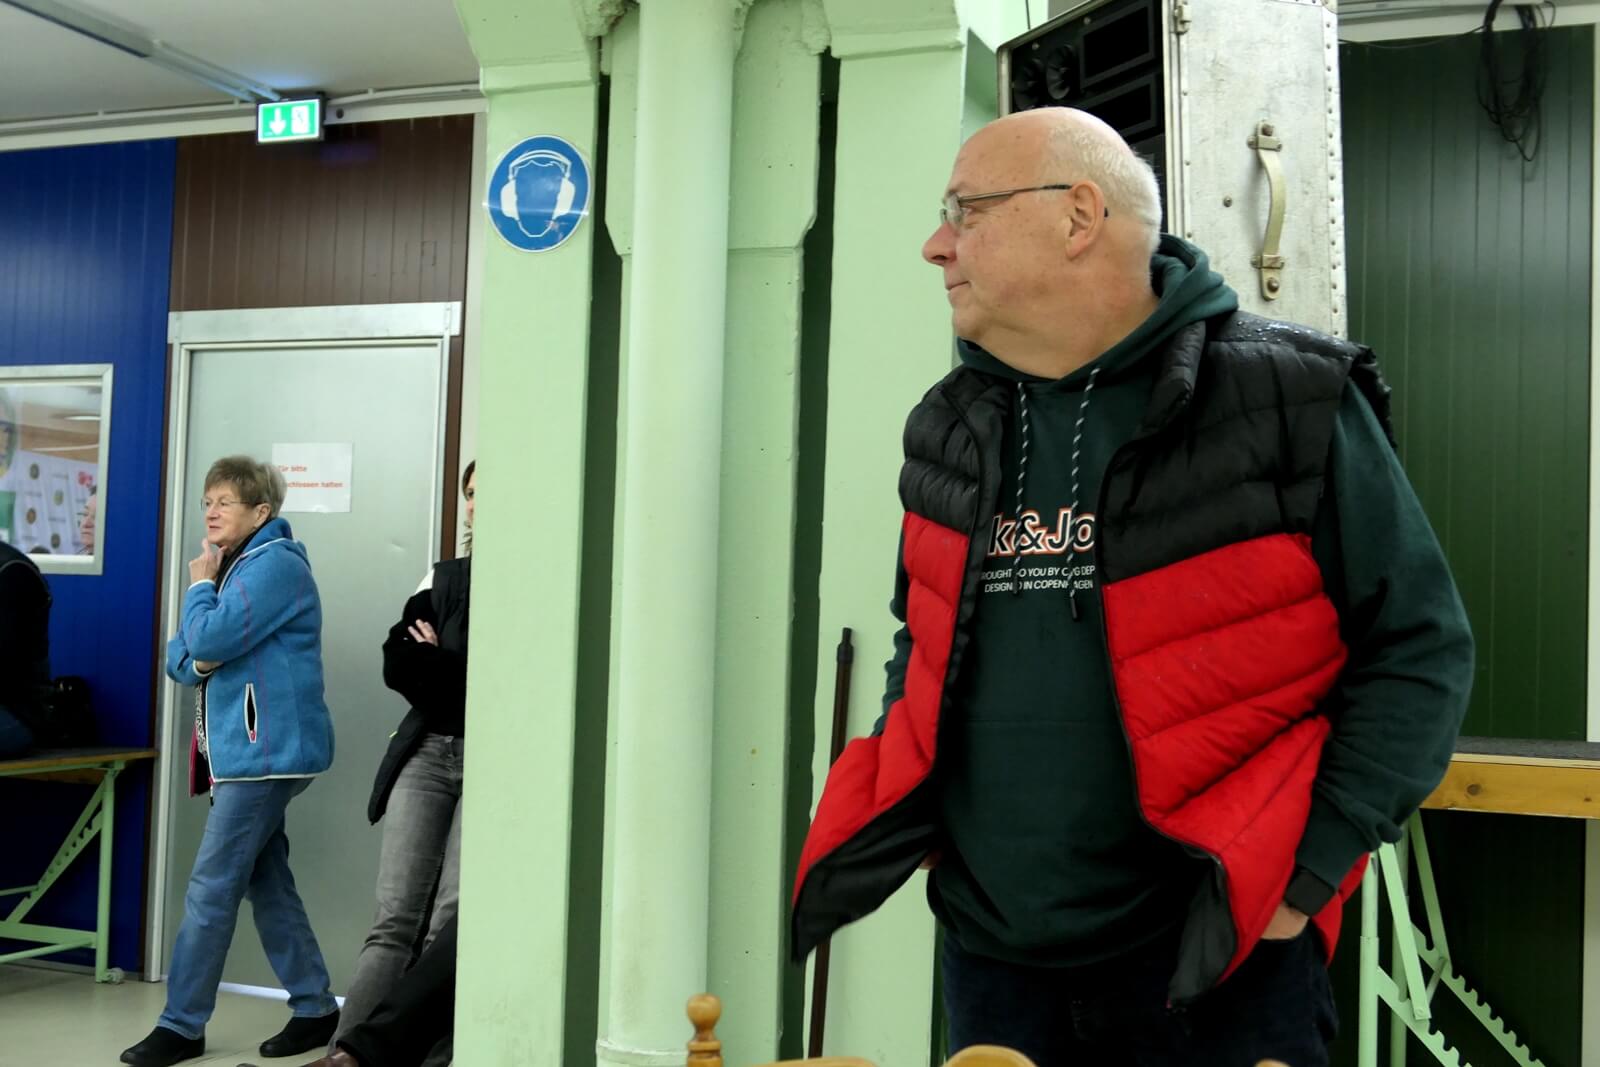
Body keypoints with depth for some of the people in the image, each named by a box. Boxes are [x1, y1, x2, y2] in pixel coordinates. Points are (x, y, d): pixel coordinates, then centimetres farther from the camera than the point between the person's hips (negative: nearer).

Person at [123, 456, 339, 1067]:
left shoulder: (274, 565, -13)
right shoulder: (234, 566, 18)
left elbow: (211, 638, -22)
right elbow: (180, 655, 16)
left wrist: (199, 586, -4)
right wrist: (196, 661, -8)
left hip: (265, 751, -10)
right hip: (246, 748, 10)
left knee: (211, 888, -6)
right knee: (267, 883, 12)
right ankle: (314, 1008, 20)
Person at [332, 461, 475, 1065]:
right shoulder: (442, 578, 12)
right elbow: (397, 664, 4)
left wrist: (435, 663, -4)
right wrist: (466, 679, -10)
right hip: (426, 753, 4)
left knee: (449, 928, -7)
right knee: (395, 922, -2)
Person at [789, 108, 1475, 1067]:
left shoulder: (1289, 403, -9)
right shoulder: (952, 431, 7)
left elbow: (1420, 648, -7)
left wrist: (1309, 865, -12)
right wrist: (902, 808, 8)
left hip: (1217, 968, -5)